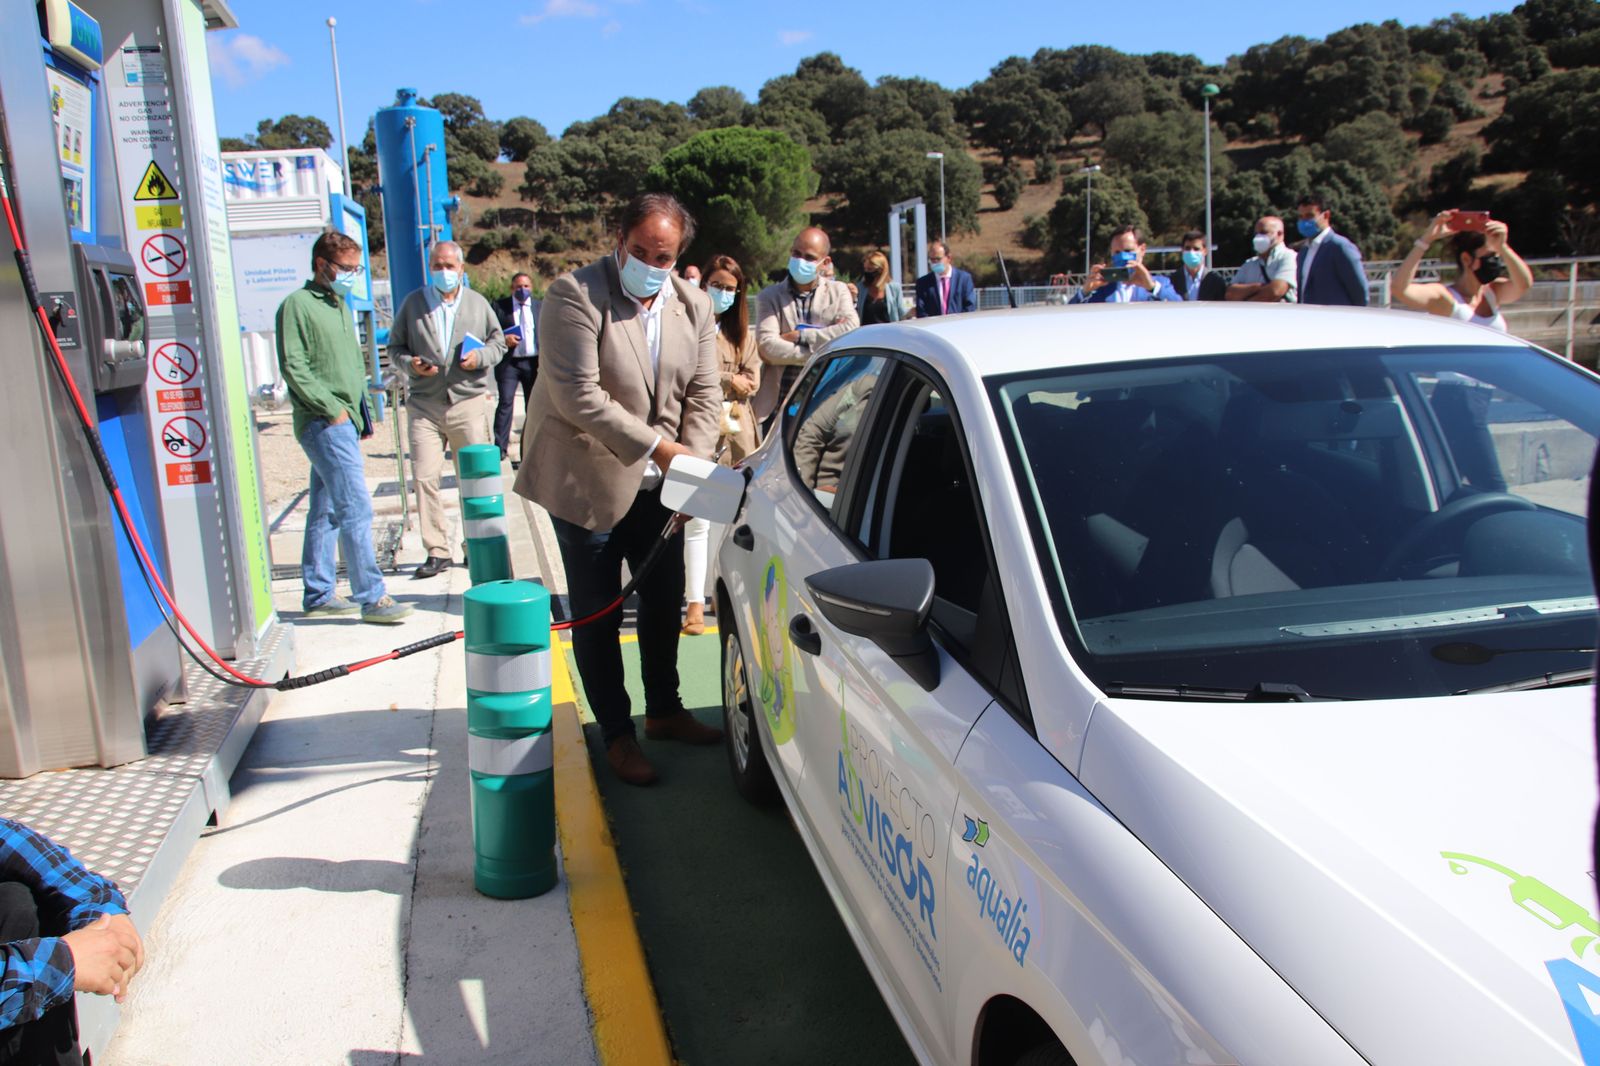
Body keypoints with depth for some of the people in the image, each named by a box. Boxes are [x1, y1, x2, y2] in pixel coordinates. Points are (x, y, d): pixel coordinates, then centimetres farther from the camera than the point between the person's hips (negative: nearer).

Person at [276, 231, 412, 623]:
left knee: (326, 512, 12)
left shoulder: (340, 306, 20)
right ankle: (371, 597, -9)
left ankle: (318, 595, 19)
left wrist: (361, 415, 17)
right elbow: (294, 366, -13)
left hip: (343, 422, 9)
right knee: (357, 508, -12)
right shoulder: (298, 304, -6)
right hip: (324, 424, -9)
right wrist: (332, 409, -15)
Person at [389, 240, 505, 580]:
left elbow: (497, 341, 16)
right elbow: (395, 347, 13)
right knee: (424, 477, -6)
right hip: (425, 405, 0)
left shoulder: (478, 303, 10)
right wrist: (410, 363, -9)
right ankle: (437, 551, 2)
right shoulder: (413, 303, 9)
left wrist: (481, 357, -5)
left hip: (470, 402, 0)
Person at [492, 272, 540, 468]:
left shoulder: (540, 307, 12)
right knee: (506, 402, -13)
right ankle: (500, 447, -13)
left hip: (534, 362, 3)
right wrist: (503, 339, -15)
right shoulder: (500, 306, 5)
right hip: (509, 362, -3)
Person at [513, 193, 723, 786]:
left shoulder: (694, 307, 2)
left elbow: (704, 393, 1)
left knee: (664, 598, 16)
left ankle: (663, 710, 35)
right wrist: (659, 447, -27)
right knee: (597, 613, 5)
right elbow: (579, 396, -24)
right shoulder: (574, 295, -16)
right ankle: (616, 734, 19)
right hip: (587, 478, -5)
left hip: (657, 484, 6)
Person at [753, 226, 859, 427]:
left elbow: (852, 329, -9)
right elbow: (767, 346, -8)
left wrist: (799, 336, -10)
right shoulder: (770, 296, 7)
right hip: (781, 405, 0)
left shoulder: (838, 291, 11)